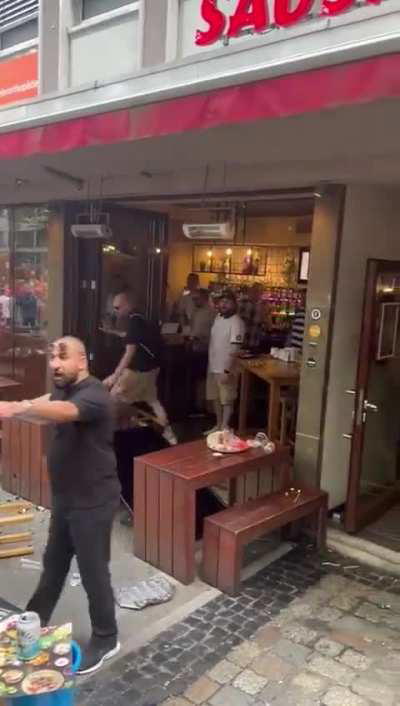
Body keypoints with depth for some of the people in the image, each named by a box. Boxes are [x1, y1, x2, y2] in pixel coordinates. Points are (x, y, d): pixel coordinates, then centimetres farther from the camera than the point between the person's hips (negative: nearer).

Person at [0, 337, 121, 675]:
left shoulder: (94, 395, -26)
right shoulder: (64, 390, 9)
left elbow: (64, 411, -44)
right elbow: (44, 405, -4)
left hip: (93, 501, -9)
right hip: (66, 497, 9)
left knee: (93, 572, 6)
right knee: (54, 562, 25)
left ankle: (106, 639, 27)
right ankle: (36, 620, 46)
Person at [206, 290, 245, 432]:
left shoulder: (236, 322, -18)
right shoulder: (218, 317, 7)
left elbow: (234, 349, -24)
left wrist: (227, 371, -28)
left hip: (225, 369, -8)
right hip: (213, 366, 8)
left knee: (227, 400, 3)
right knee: (216, 398, 17)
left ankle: (225, 428, 13)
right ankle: (218, 425, 30)